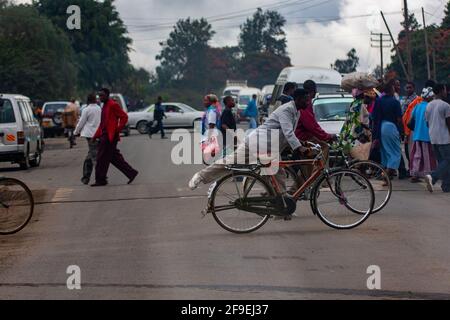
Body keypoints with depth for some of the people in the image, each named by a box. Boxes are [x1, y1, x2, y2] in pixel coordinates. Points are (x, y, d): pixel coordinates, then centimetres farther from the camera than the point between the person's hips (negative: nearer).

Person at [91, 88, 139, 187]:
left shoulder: (113, 105, -11)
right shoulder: (104, 106, 18)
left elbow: (124, 116, -15)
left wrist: (118, 130, -16)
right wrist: (96, 135, 16)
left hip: (110, 136, -9)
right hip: (105, 135, 9)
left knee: (102, 158, -6)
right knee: (114, 158, 11)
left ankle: (101, 180, 1)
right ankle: (131, 173, 15)